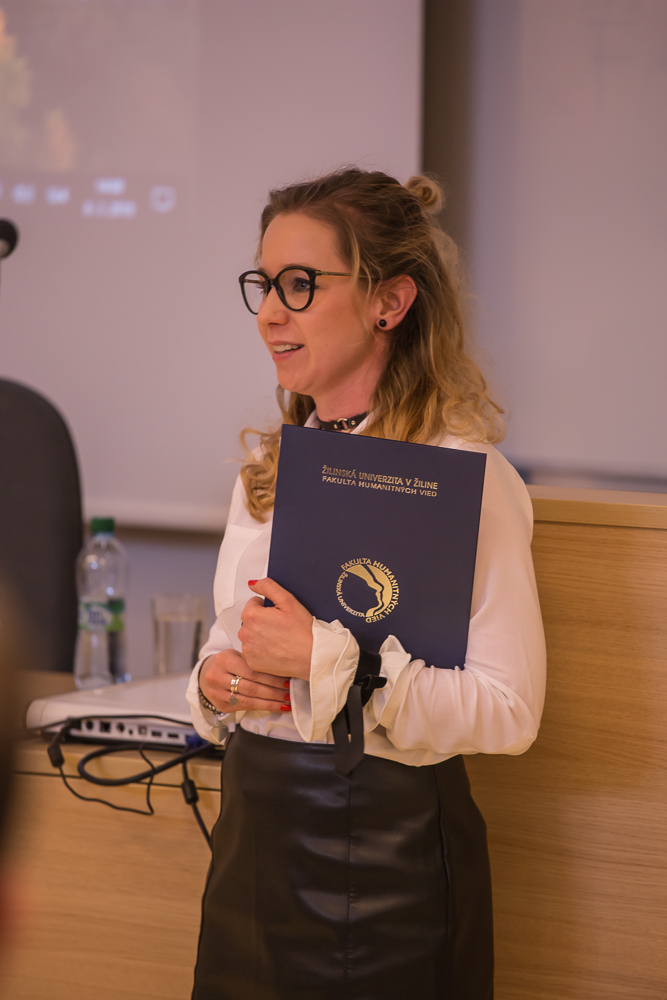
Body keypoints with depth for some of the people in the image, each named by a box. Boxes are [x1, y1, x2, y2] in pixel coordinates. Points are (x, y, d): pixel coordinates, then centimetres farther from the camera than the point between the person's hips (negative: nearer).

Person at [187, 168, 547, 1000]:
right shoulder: (269, 467, 9)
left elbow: (510, 709, -20)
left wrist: (330, 658, -25)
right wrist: (215, 678, -4)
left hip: (386, 849, -6)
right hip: (254, 830, 7)